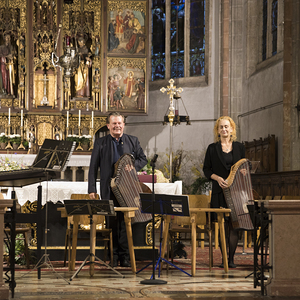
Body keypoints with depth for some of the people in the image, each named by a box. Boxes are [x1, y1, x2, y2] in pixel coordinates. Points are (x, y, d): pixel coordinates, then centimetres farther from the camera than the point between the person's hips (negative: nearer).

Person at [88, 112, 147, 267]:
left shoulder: (133, 141, 10)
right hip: (109, 189, -1)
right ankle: (113, 256, 8)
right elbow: (93, 167, 5)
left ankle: (125, 256, 4)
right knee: (111, 222, 1)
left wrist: (132, 166, -8)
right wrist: (92, 189, -3)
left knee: (126, 221, -1)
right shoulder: (100, 143, 6)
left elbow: (143, 159, 14)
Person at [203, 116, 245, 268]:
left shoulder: (239, 147, 11)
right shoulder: (212, 148, 7)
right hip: (219, 191, -1)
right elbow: (206, 169, 7)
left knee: (234, 224, -4)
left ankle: (231, 258, 1)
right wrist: (217, 178, -11)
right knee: (223, 224, -3)